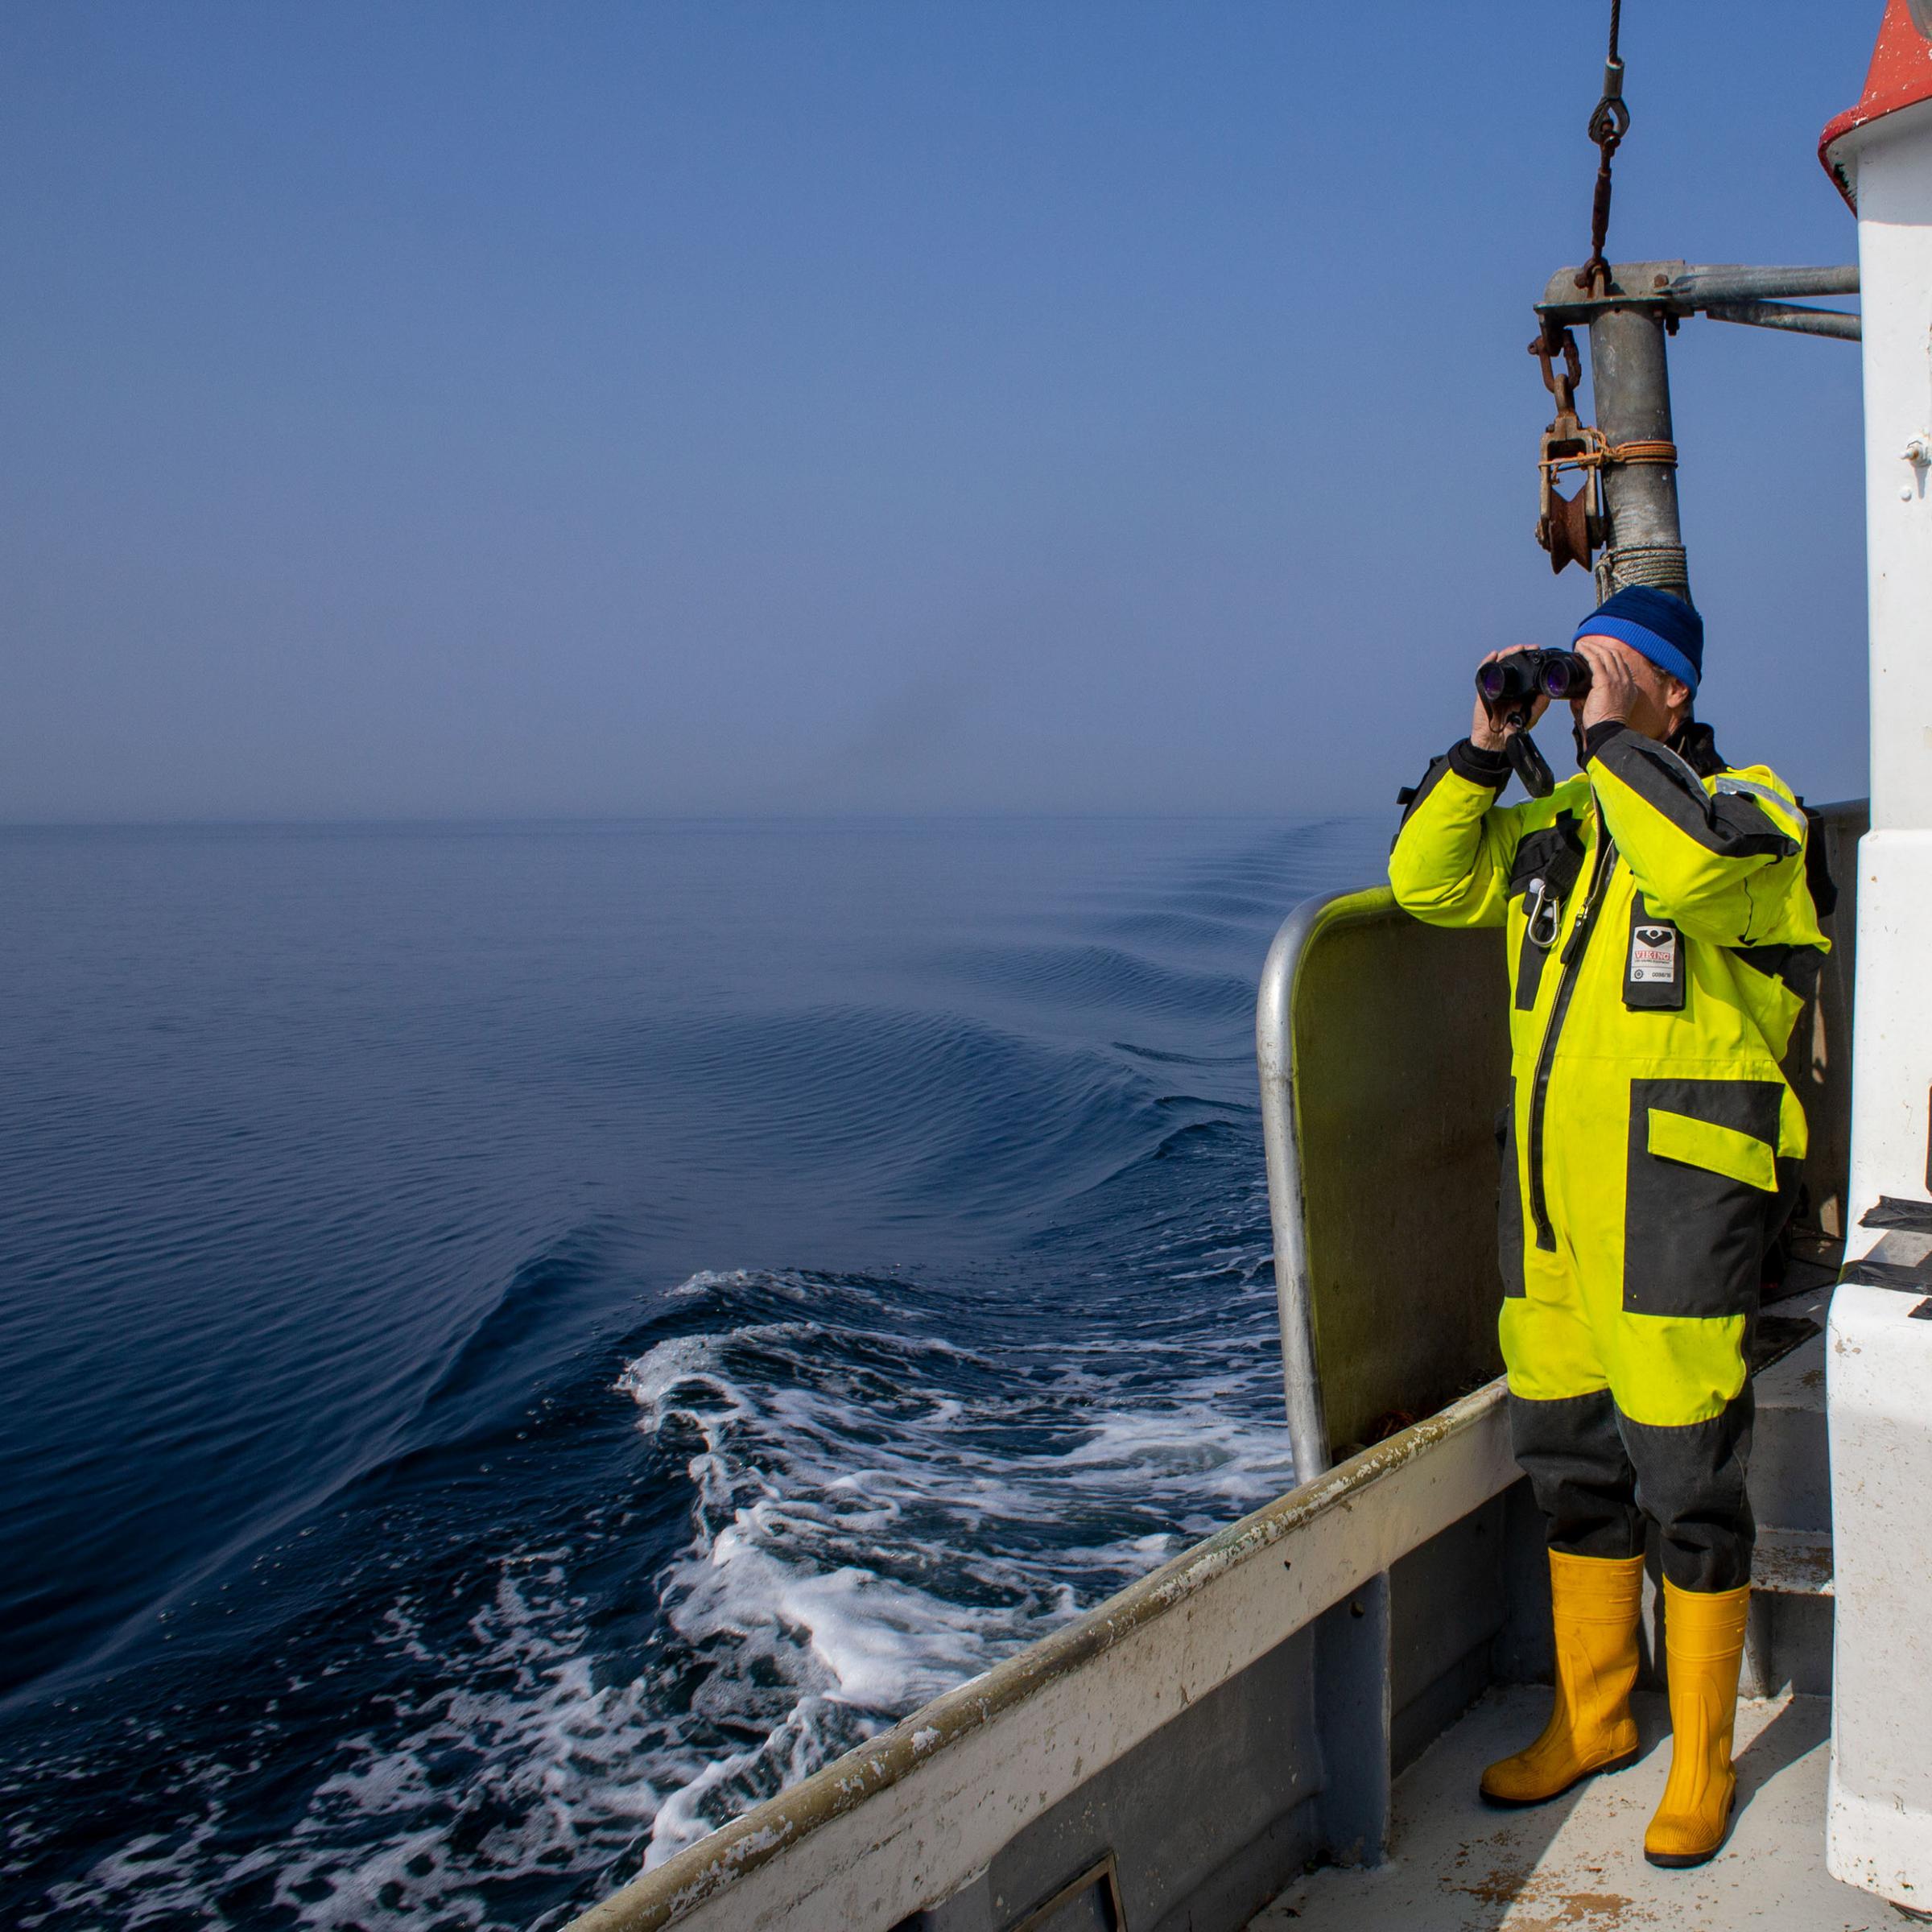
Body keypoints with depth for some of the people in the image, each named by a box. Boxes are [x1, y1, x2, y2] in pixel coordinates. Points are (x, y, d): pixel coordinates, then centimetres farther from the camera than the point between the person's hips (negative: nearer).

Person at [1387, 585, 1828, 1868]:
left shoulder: (1748, 803, -3)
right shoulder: (1556, 826, 16)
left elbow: (1698, 863, -25)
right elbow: (1429, 884, 11)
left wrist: (1612, 730, -16)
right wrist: (1486, 744, 3)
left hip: (1676, 1193, -6)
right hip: (1550, 1194, 6)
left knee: (1687, 1482, 1)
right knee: (1570, 1464, 15)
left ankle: (1703, 1758, 20)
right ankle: (1592, 1718, 33)